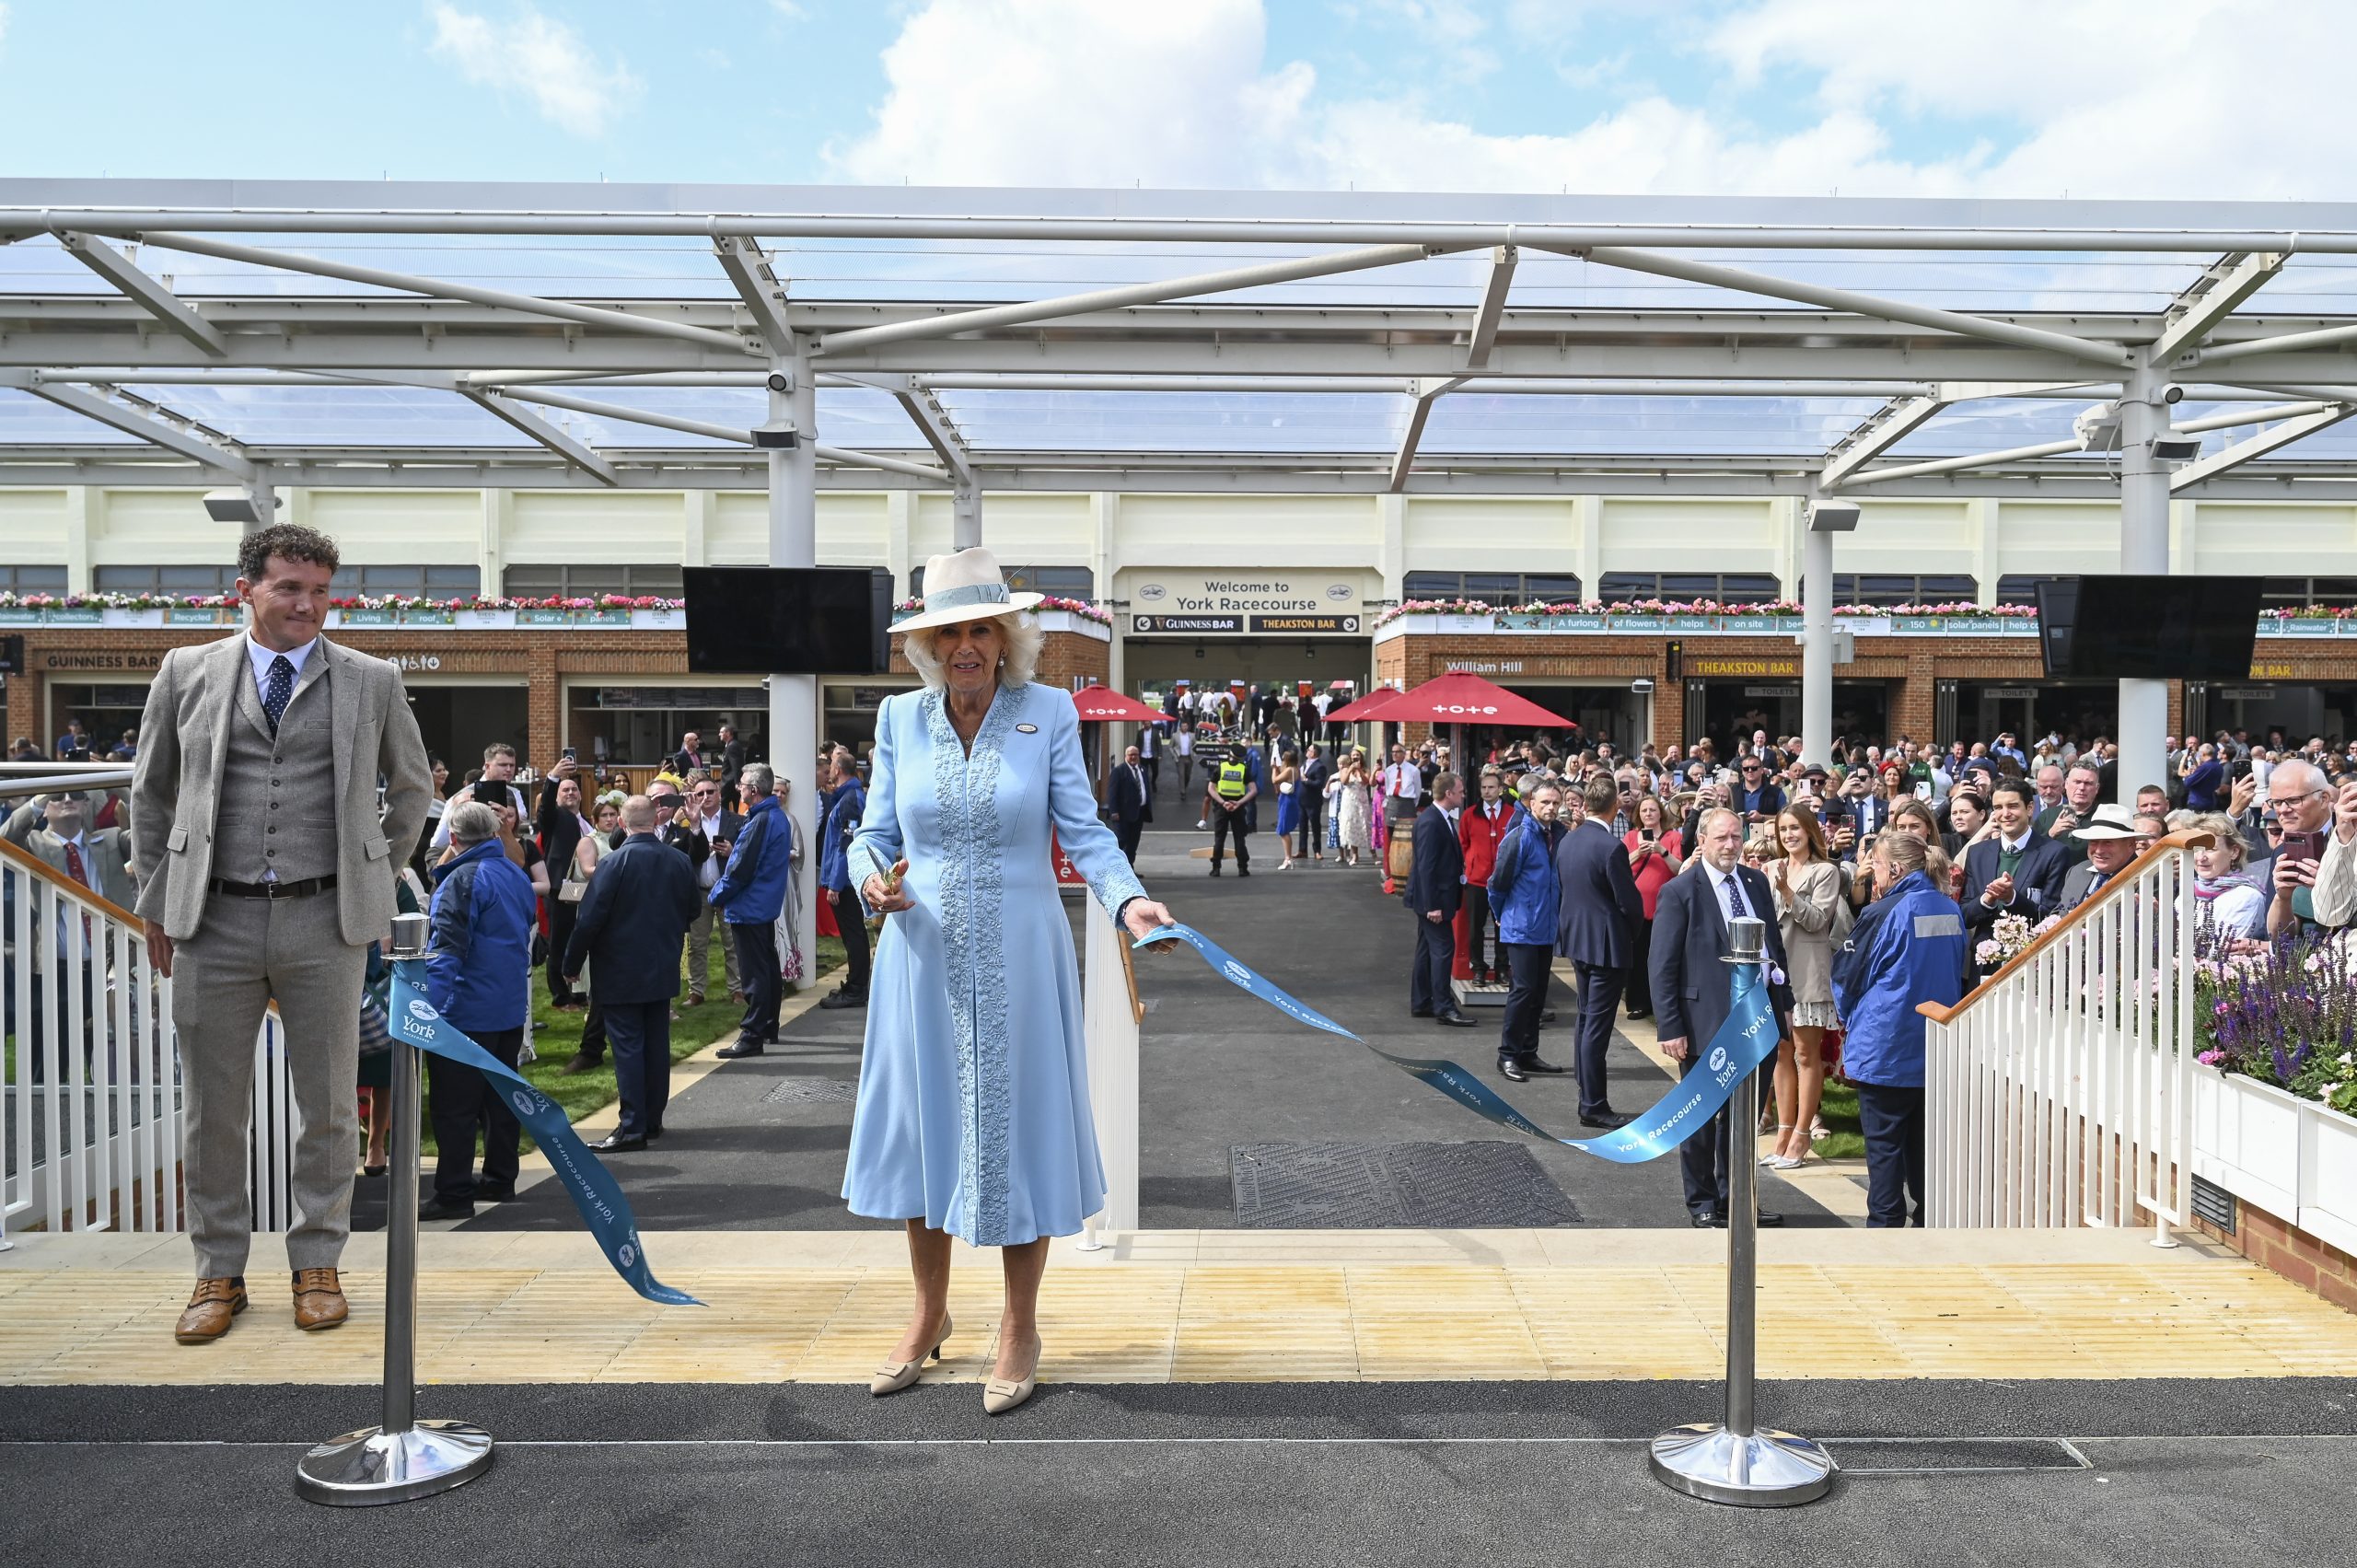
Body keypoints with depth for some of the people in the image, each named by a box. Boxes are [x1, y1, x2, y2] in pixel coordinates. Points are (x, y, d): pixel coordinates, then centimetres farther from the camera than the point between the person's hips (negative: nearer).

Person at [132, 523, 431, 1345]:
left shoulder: (372, 682, 5)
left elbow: (410, 788, 19)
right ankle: (219, 1272, 21)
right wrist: (155, 904, 13)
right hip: (213, 918, 1)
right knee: (213, 1108, 7)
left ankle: (318, 1265, 21)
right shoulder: (187, 673, 7)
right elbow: (149, 796, 15)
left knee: (329, 1105, 6)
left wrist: (376, 877, 14)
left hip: (325, 921, 0)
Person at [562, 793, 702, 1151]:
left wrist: (572, 964, -4)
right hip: (663, 970, 5)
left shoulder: (613, 864, -16)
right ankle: (653, 1119, 20)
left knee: (628, 1047, -3)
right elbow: (693, 908, 13)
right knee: (657, 1044, 12)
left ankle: (632, 1127, -3)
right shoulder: (680, 861, 0)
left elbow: (589, 920, -16)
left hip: (620, 974, -5)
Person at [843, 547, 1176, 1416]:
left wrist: (1129, 900, -24)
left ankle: (1020, 1327, 25)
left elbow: (1084, 831, -7)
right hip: (923, 953, 2)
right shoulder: (900, 717, 3)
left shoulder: (1048, 712, -4)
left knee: (1015, 1126, 6)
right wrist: (874, 880, -17)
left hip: (1017, 954, -2)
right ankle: (929, 1313, 33)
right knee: (924, 1122, 12)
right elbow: (875, 833, 5)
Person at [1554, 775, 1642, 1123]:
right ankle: (1593, 1107, 3)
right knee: (1598, 1025, -3)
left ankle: (1587, 1094, 26)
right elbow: (1629, 902, -16)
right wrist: (1633, 934, 2)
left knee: (1586, 1017, 18)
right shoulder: (1611, 847, -20)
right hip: (1606, 943, -8)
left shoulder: (1567, 840, 3)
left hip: (1576, 937, 8)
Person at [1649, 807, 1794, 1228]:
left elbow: (1776, 944, 16)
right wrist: (1670, 1028, -15)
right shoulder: (1680, 891, -10)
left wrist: (1784, 1001, 11)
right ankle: (1703, 1204, 21)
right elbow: (1663, 968, -11)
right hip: (1707, 1020, -6)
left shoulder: (1756, 882, 9)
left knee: (1745, 1115, 15)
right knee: (1703, 1118, 7)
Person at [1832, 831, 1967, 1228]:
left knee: (1884, 1141, 2)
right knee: (1923, 1138, 15)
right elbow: (1960, 974, 16)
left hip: (1885, 1045, -6)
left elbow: (1848, 976, -5)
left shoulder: (1883, 913, -15)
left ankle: (1885, 1224, 5)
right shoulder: (1951, 911, 3)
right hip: (1936, 1046, 6)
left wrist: (1851, 1019, 13)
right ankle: (1928, 1220, 22)